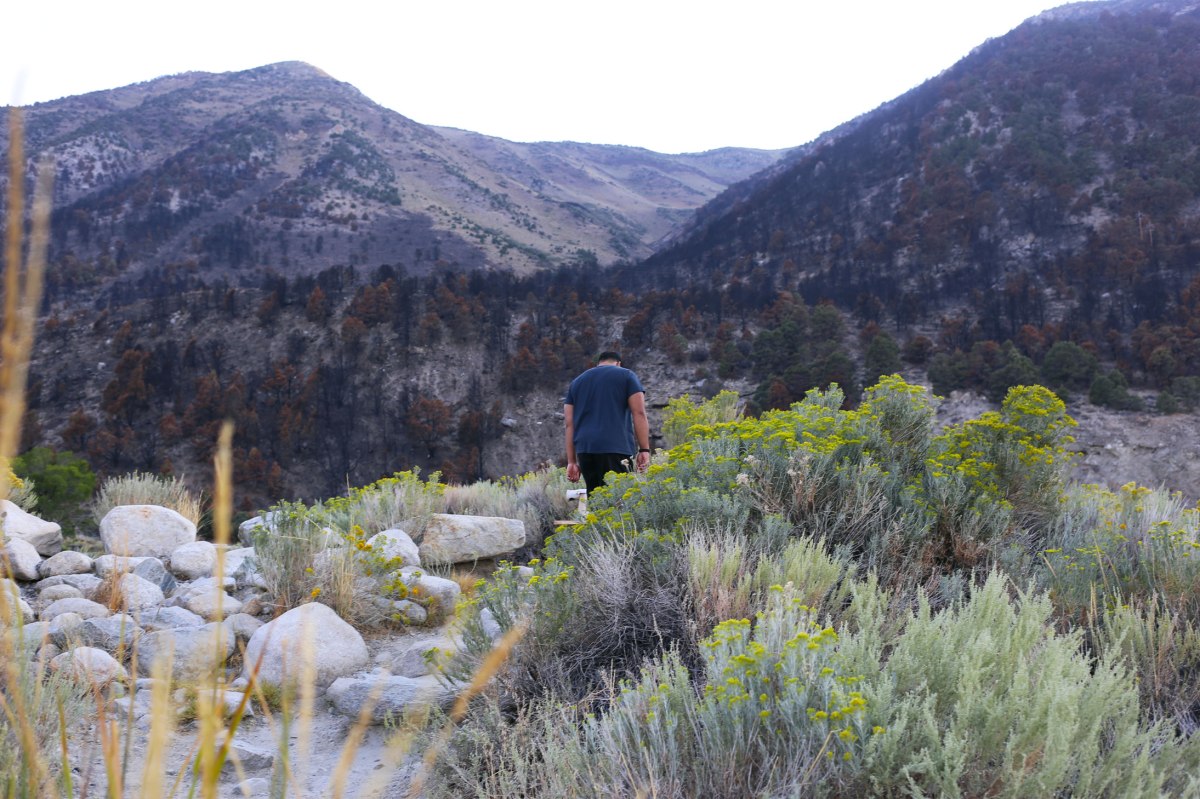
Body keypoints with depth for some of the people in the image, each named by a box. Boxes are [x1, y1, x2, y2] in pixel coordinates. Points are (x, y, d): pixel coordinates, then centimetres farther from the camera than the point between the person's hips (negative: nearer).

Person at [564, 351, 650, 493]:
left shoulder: (576, 382, 23)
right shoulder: (626, 376, 12)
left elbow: (570, 424, 16)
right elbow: (639, 413, 0)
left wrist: (571, 461, 14)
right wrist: (644, 450, 0)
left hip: (584, 450, 4)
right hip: (616, 449, -4)